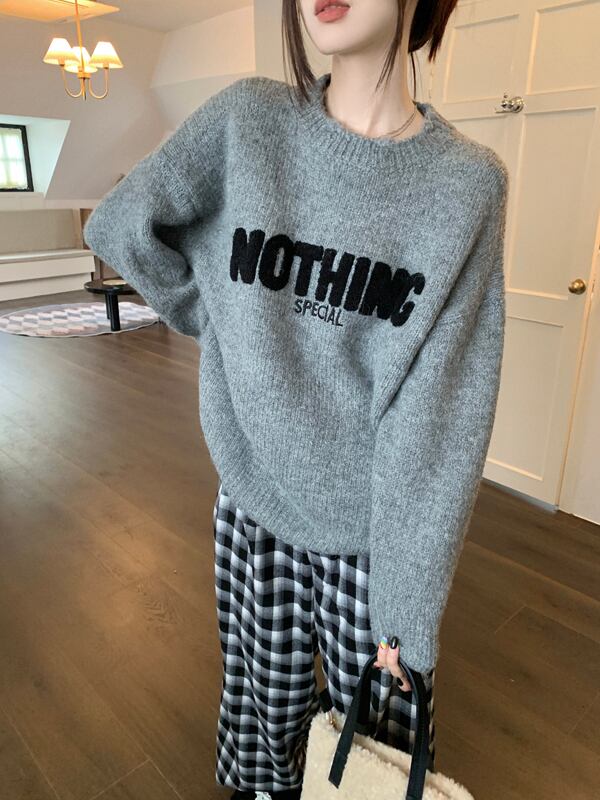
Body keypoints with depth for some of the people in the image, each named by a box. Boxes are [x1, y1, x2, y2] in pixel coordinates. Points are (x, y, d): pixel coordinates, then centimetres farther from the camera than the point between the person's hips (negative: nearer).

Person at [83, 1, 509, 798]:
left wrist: (411, 606, -12)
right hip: (252, 501, 2)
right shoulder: (247, 119, -6)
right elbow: (118, 226, 5)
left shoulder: (469, 180, -10)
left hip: (372, 527, -1)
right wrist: (220, 322, 5)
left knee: (376, 729, 18)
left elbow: (443, 407, -14)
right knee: (264, 703, 24)